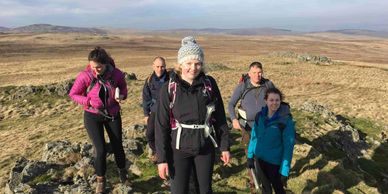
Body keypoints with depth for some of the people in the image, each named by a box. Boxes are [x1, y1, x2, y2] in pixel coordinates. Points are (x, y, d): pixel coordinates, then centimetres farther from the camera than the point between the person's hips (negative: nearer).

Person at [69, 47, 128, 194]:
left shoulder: (116, 74, -16)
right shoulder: (85, 76, -20)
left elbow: (123, 86, 5)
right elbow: (73, 94, -7)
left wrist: (122, 95, -16)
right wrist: (89, 101, -23)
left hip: (113, 115, 2)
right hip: (93, 117, -2)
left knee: (117, 146, 13)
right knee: (101, 150, -5)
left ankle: (122, 170, 42)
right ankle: (100, 179, 22)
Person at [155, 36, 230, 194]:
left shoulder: (210, 84, -5)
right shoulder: (169, 88, -10)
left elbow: (220, 117, 1)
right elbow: (161, 125, -8)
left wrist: (224, 146, 4)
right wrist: (161, 158, -7)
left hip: (206, 148, 2)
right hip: (179, 149, -1)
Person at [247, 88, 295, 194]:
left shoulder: (286, 121, -19)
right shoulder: (259, 116, -7)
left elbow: (288, 146, -17)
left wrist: (284, 170, -17)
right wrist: (250, 156, 5)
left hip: (275, 162, -4)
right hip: (259, 159, 4)